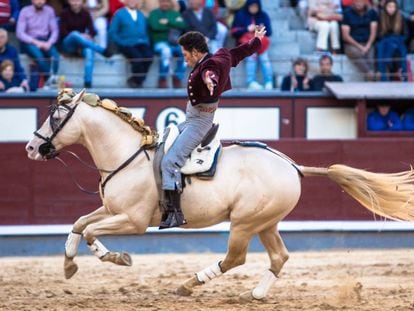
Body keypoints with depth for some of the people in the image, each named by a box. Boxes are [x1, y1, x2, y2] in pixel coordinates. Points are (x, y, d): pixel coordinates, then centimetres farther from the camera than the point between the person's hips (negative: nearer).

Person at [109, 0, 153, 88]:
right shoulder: (119, 14, 7)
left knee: (149, 56, -28)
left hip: (142, 44, 4)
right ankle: (138, 80, -11)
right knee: (138, 58, -33)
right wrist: (122, 43, -10)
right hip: (128, 45, -4)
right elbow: (112, 32, 1)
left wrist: (147, 42, 5)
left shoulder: (141, 15, 22)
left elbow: (147, 31, 23)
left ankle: (136, 81, -14)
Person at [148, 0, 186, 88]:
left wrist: (168, 22, -9)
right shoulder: (154, 13, 11)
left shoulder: (176, 14, 21)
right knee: (166, 51, -38)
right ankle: (162, 80, -28)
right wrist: (173, 25, -3)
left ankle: (178, 78, -17)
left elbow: (182, 25, 0)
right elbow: (155, 26, -11)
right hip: (160, 43, -4)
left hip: (176, 44, 4)